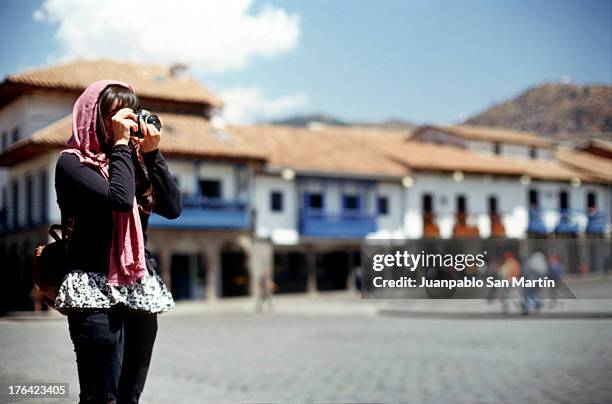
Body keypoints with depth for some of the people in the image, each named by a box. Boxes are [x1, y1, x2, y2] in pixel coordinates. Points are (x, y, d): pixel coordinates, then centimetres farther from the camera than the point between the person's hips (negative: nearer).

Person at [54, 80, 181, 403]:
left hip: (141, 290, 6)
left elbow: (172, 207, 6)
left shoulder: (133, 160, 16)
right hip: (97, 290, -6)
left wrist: (152, 153, 2)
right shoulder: (72, 162, -2)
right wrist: (121, 143, -8)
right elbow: (120, 198, -19)